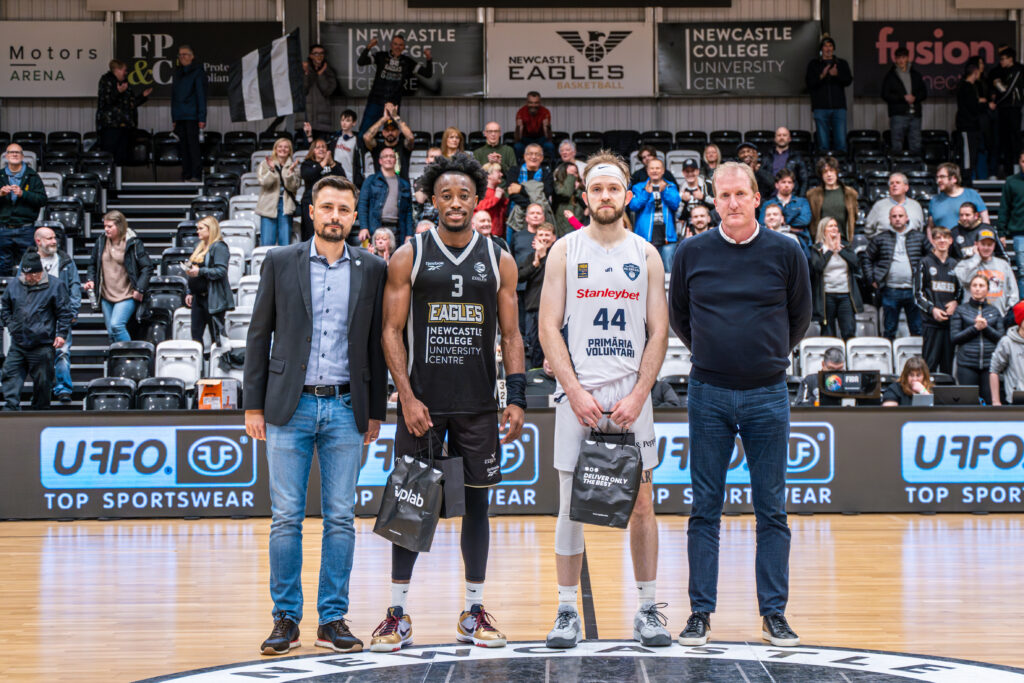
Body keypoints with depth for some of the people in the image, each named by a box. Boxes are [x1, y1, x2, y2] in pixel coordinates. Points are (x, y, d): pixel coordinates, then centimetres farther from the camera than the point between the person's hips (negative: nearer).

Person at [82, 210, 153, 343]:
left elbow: (147, 267, -6)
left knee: (116, 325, -22)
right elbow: (93, 264, 20)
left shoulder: (133, 243, -8)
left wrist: (140, 289, -13)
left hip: (126, 296, -6)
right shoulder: (101, 241, 6)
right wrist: (90, 280, 3)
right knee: (111, 332, 8)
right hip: (106, 296, 6)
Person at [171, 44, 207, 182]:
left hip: (192, 116, -6)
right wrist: (174, 118, 13)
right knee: (183, 145, 4)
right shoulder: (177, 73, 17)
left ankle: (196, 175, -9)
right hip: (179, 116, 6)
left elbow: (201, 95, -7)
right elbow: (174, 96, 19)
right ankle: (186, 175, 7)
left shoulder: (197, 71, -2)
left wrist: (202, 118, -13)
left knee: (193, 144, -9)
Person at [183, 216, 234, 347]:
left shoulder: (219, 247, -9)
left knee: (217, 336, -6)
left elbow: (221, 271, -20)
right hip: (198, 297, 9)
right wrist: (190, 293, 18)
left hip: (213, 298, -9)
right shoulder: (199, 247, 17)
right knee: (196, 334, 9)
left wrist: (200, 271, -23)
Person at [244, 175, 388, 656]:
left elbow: (377, 344, 10)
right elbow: (259, 335, 6)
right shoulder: (280, 263, 5)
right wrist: (253, 405, 2)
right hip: (290, 406, -1)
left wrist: (376, 412, 8)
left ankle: (333, 620, 9)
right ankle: (286, 620, 8)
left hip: (345, 409, 1)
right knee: (286, 518, 0)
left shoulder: (372, 270, 7)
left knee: (341, 519, 2)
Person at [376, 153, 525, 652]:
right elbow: (392, 331, -2)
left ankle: (474, 613, 17)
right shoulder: (409, 256, 1)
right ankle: (398, 615, 10)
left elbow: (511, 335, 7)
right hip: (421, 402, -2)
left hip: (478, 405, 2)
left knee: (476, 502, 7)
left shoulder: (499, 260, 6)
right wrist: (407, 396, -11)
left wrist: (517, 398, -3)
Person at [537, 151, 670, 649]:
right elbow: (549, 329, 0)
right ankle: (567, 613, 9)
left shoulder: (647, 255, 7)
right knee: (571, 504, 1)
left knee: (642, 503, 3)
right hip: (578, 394, -1)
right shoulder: (565, 251, 4)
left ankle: (648, 611, 12)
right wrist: (577, 392, -10)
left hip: (631, 396, 1)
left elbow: (658, 332, 5)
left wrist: (638, 396, -7)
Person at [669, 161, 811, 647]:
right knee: (705, 509, 4)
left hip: (768, 394, 0)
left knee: (772, 511, 4)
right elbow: (677, 315, 15)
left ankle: (774, 613, 12)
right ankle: (701, 612, 11)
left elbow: (800, 317, 12)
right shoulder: (692, 253, 1)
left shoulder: (786, 253, -1)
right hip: (708, 395, 0)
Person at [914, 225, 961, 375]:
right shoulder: (926, 263, 2)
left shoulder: (955, 264, 13)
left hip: (951, 319, 4)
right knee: (929, 362, -6)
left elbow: (961, 290, 22)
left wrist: (956, 302, 1)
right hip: (931, 322, -4)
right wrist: (932, 309, -13)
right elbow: (918, 293, 0)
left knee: (948, 364, 6)